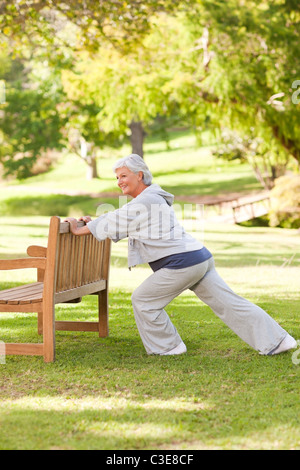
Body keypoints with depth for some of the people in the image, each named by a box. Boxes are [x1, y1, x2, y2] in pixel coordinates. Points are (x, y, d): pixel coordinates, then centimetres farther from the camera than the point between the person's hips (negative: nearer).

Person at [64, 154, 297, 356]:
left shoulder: (144, 203, -11)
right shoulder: (152, 198, 21)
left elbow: (114, 225, -6)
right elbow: (117, 220, 32)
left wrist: (79, 230, 4)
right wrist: (93, 223, 26)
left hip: (182, 263, -10)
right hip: (201, 257, 10)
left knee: (143, 300, 4)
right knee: (228, 302, 9)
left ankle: (168, 346, 14)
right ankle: (277, 340, 8)